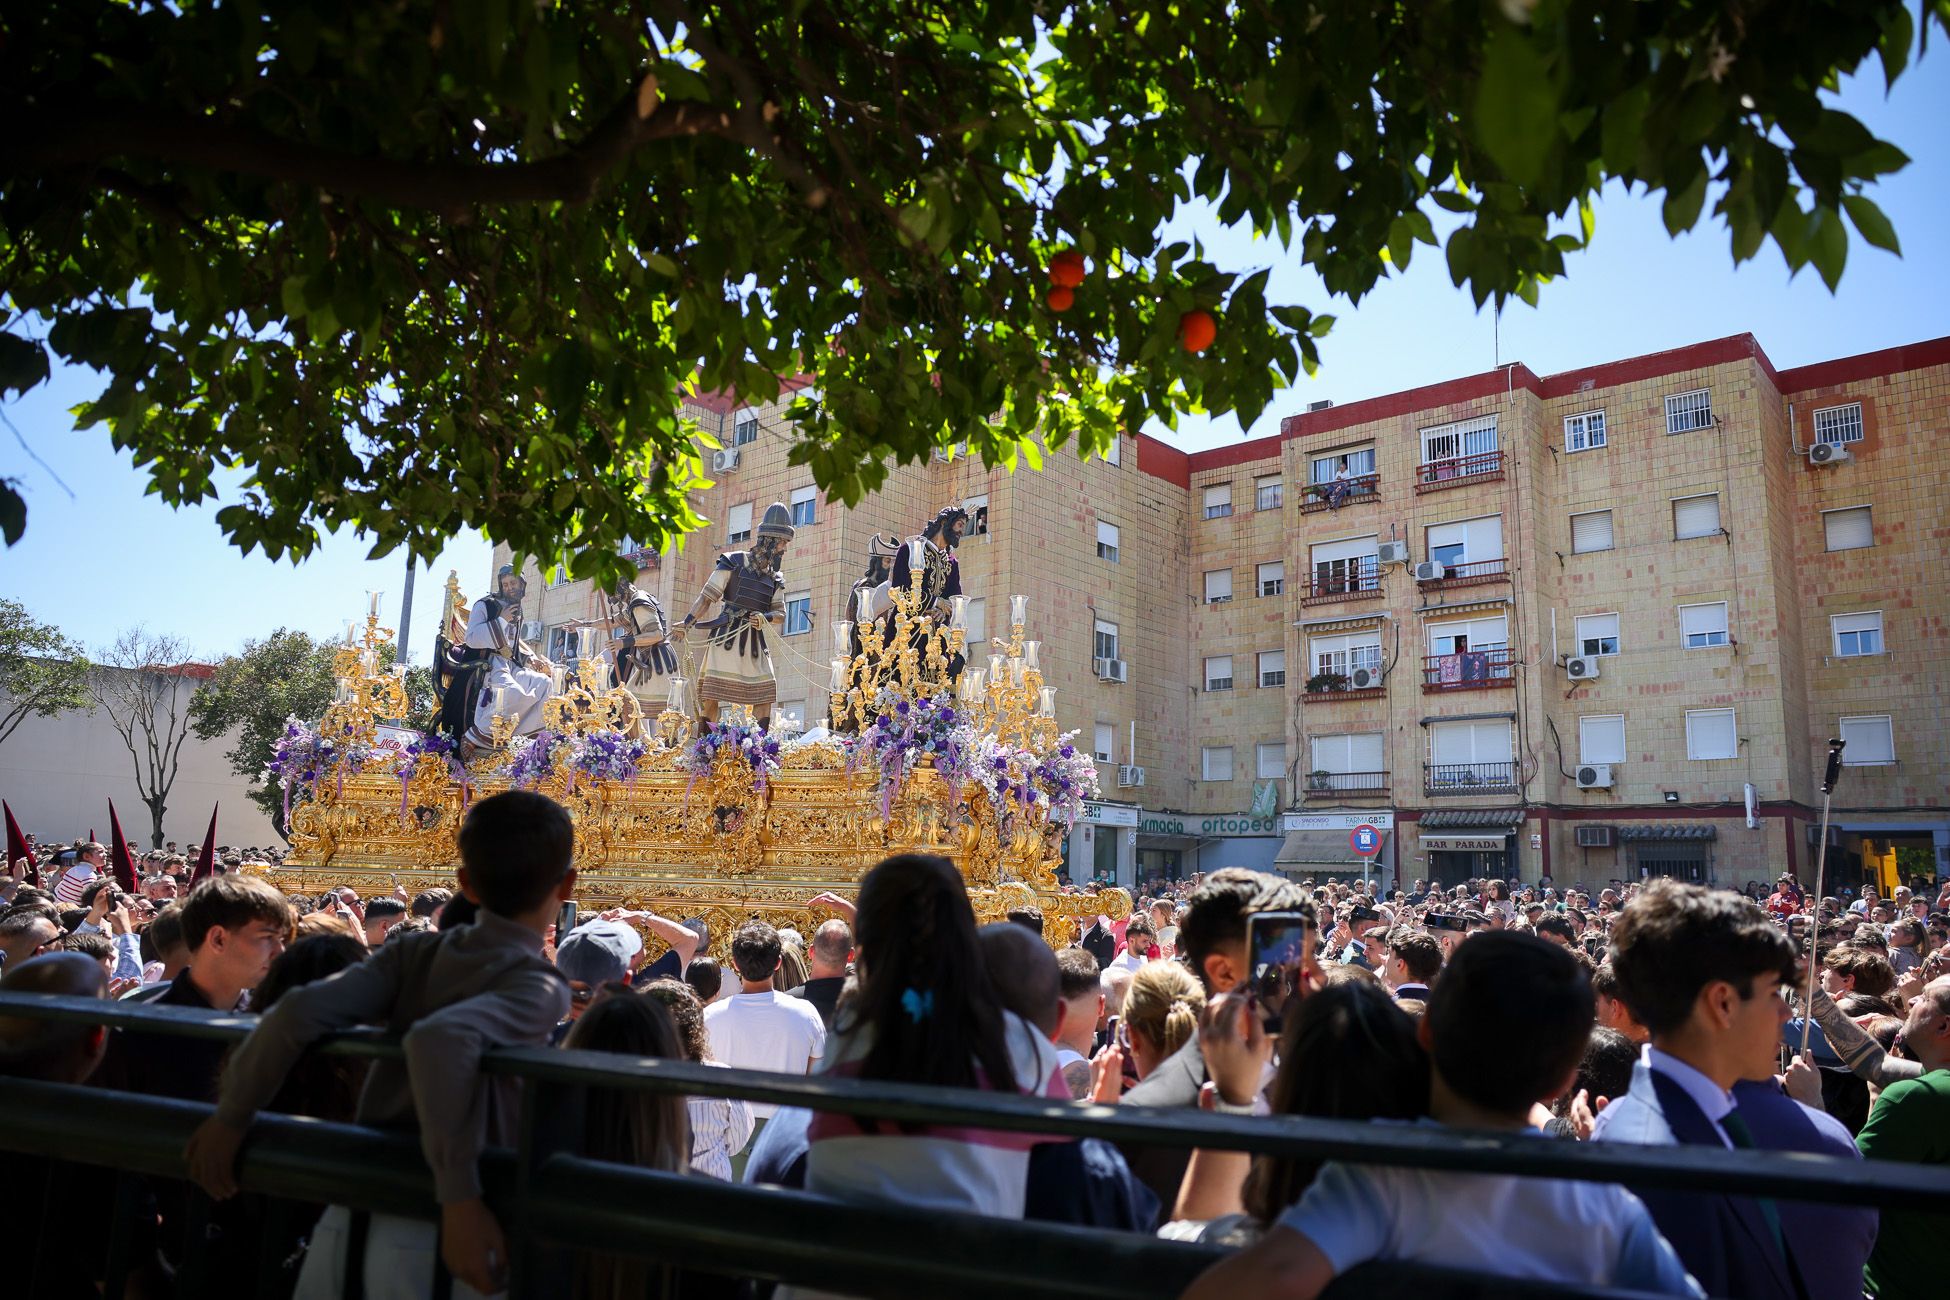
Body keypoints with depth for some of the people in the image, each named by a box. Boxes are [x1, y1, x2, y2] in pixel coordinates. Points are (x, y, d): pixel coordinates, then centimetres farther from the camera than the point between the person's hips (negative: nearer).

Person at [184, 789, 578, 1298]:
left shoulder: (415, 953, 5)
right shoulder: (540, 987, -11)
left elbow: (299, 1011, -5)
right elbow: (441, 1039, -29)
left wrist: (232, 1116, 7)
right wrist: (459, 1195, -27)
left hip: (348, 1220, 5)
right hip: (430, 1241, -5)